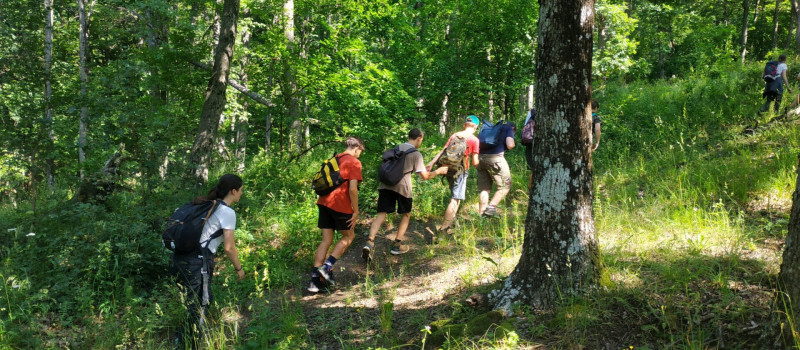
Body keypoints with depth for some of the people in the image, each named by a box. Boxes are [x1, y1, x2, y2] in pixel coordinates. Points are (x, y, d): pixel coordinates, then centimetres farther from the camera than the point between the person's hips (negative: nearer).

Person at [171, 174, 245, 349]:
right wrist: (239, 268, 6)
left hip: (181, 259, 8)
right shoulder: (227, 212, -7)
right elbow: (229, 248, -9)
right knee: (197, 310, 1)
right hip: (197, 263, -8)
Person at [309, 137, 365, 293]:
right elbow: (352, 189, -15)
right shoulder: (354, 162, -5)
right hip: (340, 205, -7)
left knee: (326, 240, 8)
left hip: (324, 202, 7)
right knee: (348, 236, 14)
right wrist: (355, 211, -9)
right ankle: (327, 267, -1)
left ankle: (315, 280, 2)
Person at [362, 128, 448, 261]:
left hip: (386, 184, 4)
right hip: (402, 186, -4)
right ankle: (397, 245, 17)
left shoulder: (397, 148, 21)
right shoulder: (416, 154, 3)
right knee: (406, 215, 19)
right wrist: (438, 171, 19)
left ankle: (370, 242, -23)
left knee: (381, 214, -3)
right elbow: (425, 176, 1)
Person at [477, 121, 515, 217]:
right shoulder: (509, 129, 12)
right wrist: (513, 144, 16)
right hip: (495, 158, -6)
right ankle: (491, 207, -9)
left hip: (481, 157, 6)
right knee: (505, 186, 5)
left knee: (484, 189, 10)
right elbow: (510, 145, -4)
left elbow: (479, 143, 25)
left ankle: (481, 213, 8)